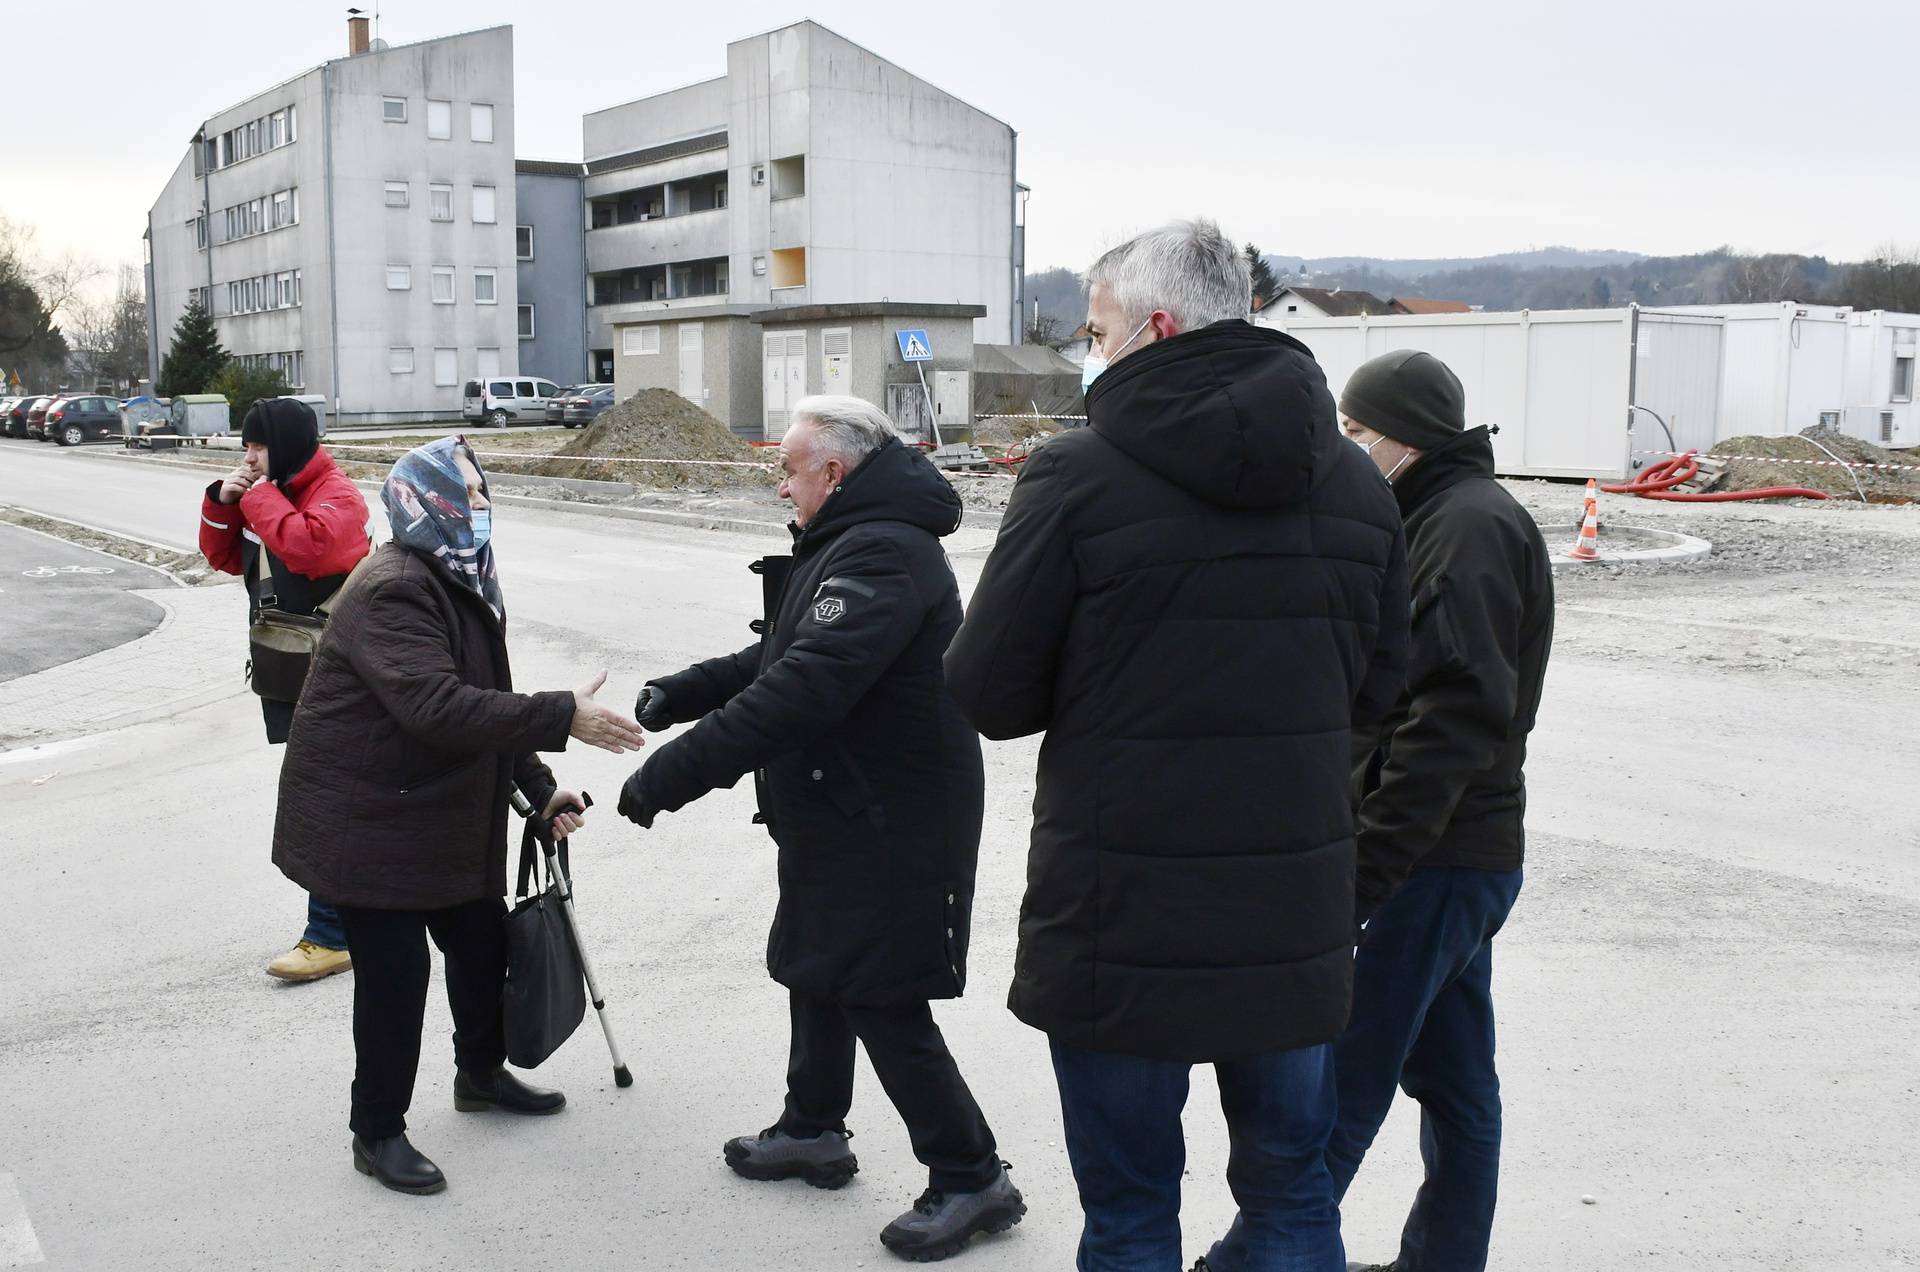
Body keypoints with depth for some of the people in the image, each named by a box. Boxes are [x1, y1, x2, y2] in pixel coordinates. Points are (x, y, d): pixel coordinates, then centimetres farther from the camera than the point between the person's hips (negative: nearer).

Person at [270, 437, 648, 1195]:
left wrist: (540, 790, 8)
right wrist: (562, 718, -38)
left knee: (482, 940, 17)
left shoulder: (464, 585, 9)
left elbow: (485, 701, 14)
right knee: (395, 969, -4)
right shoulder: (391, 592, -24)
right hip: (364, 820, -9)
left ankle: (481, 1073, 40)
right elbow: (438, 707, -36)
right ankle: (377, 1133, 14)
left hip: (445, 815, 10)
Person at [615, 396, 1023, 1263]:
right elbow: (780, 657, 18)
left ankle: (971, 1179, 9)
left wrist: (674, 773, -32)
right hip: (840, 817, 11)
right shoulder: (849, 546, 13)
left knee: (882, 1000, -4)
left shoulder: (884, 555, -23)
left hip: (890, 829, -11)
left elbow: (802, 691, -33)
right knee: (816, 969, 21)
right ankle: (813, 1131, 39)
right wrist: (681, 694, 3)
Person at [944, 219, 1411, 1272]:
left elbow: (988, 693, -9)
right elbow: (1373, 691, 11)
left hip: (1122, 922, -4)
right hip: (1296, 915, 5)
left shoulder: (1079, 476, -14)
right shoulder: (1356, 484, 3)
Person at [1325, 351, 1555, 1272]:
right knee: (1453, 1081, 16)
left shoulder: (1469, 528, -15)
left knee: (1334, 1087, -3)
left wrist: (1365, 868, -23)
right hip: (1464, 853, 10)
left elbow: (1453, 719, -23)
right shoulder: (1459, 517, 17)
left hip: (1429, 862, -10)